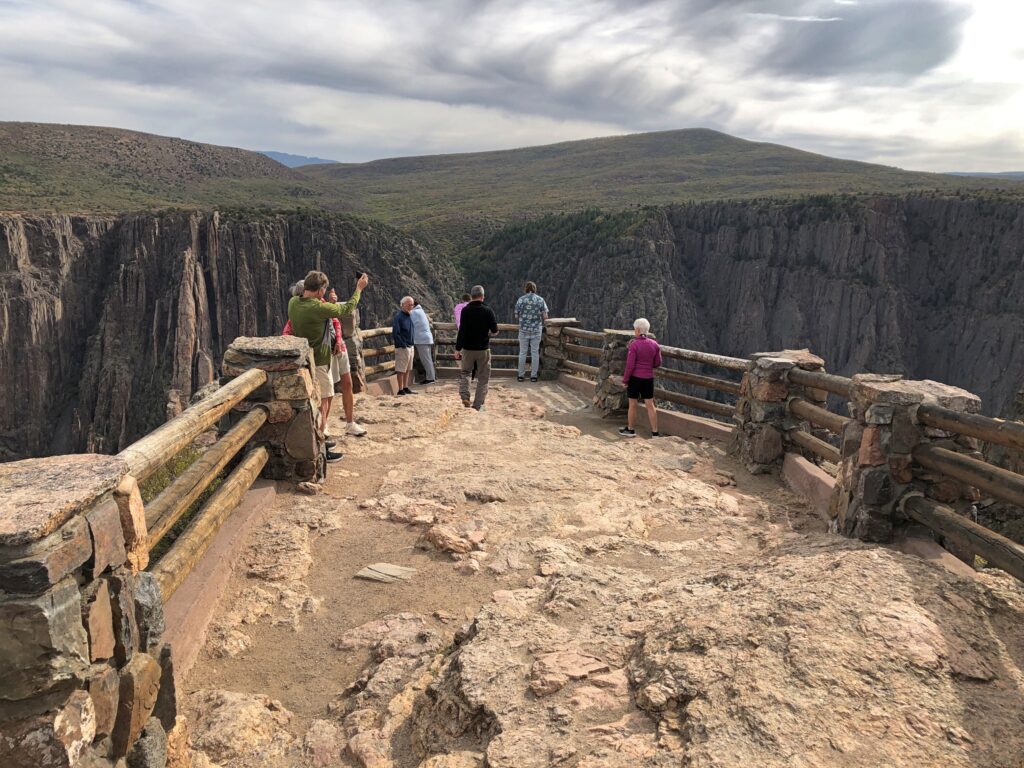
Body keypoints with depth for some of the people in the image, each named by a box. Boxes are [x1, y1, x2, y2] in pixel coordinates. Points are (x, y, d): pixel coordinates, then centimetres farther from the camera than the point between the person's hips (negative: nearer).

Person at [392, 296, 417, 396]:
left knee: (408, 369, 12)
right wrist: (403, 345, -17)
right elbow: (395, 333, -17)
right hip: (402, 347, -8)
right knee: (401, 369, -2)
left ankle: (406, 388, 20)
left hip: (410, 346, 8)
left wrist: (411, 344, 14)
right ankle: (400, 390, 2)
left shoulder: (409, 316, 12)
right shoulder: (398, 316, -13)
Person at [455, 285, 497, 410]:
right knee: (483, 378, 9)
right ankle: (478, 404, 8)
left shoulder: (465, 310, -6)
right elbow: (495, 331, -7)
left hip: (468, 348, 1)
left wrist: (457, 349, -7)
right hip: (484, 348, -1)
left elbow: (461, 331, -11)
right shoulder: (488, 310, -6)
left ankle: (465, 397, 4)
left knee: (464, 373, 20)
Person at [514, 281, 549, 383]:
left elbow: (516, 316, 1)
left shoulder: (520, 299, -2)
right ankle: (533, 376, 9)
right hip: (536, 329, 0)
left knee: (522, 352, 7)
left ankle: (520, 375, 11)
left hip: (523, 329, 0)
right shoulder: (540, 300, -2)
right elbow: (545, 316, -4)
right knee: (535, 352, 6)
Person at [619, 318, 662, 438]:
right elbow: (657, 363, 5)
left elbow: (630, 365, -15)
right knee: (650, 405, 8)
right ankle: (655, 432, 9)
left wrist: (625, 380, -5)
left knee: (632, 404, 9)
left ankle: (630, 430, 23)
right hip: (648, 378, 4)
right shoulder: (654, 344, -1)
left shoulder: (634, 345, -16)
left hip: (635, 377, -4)